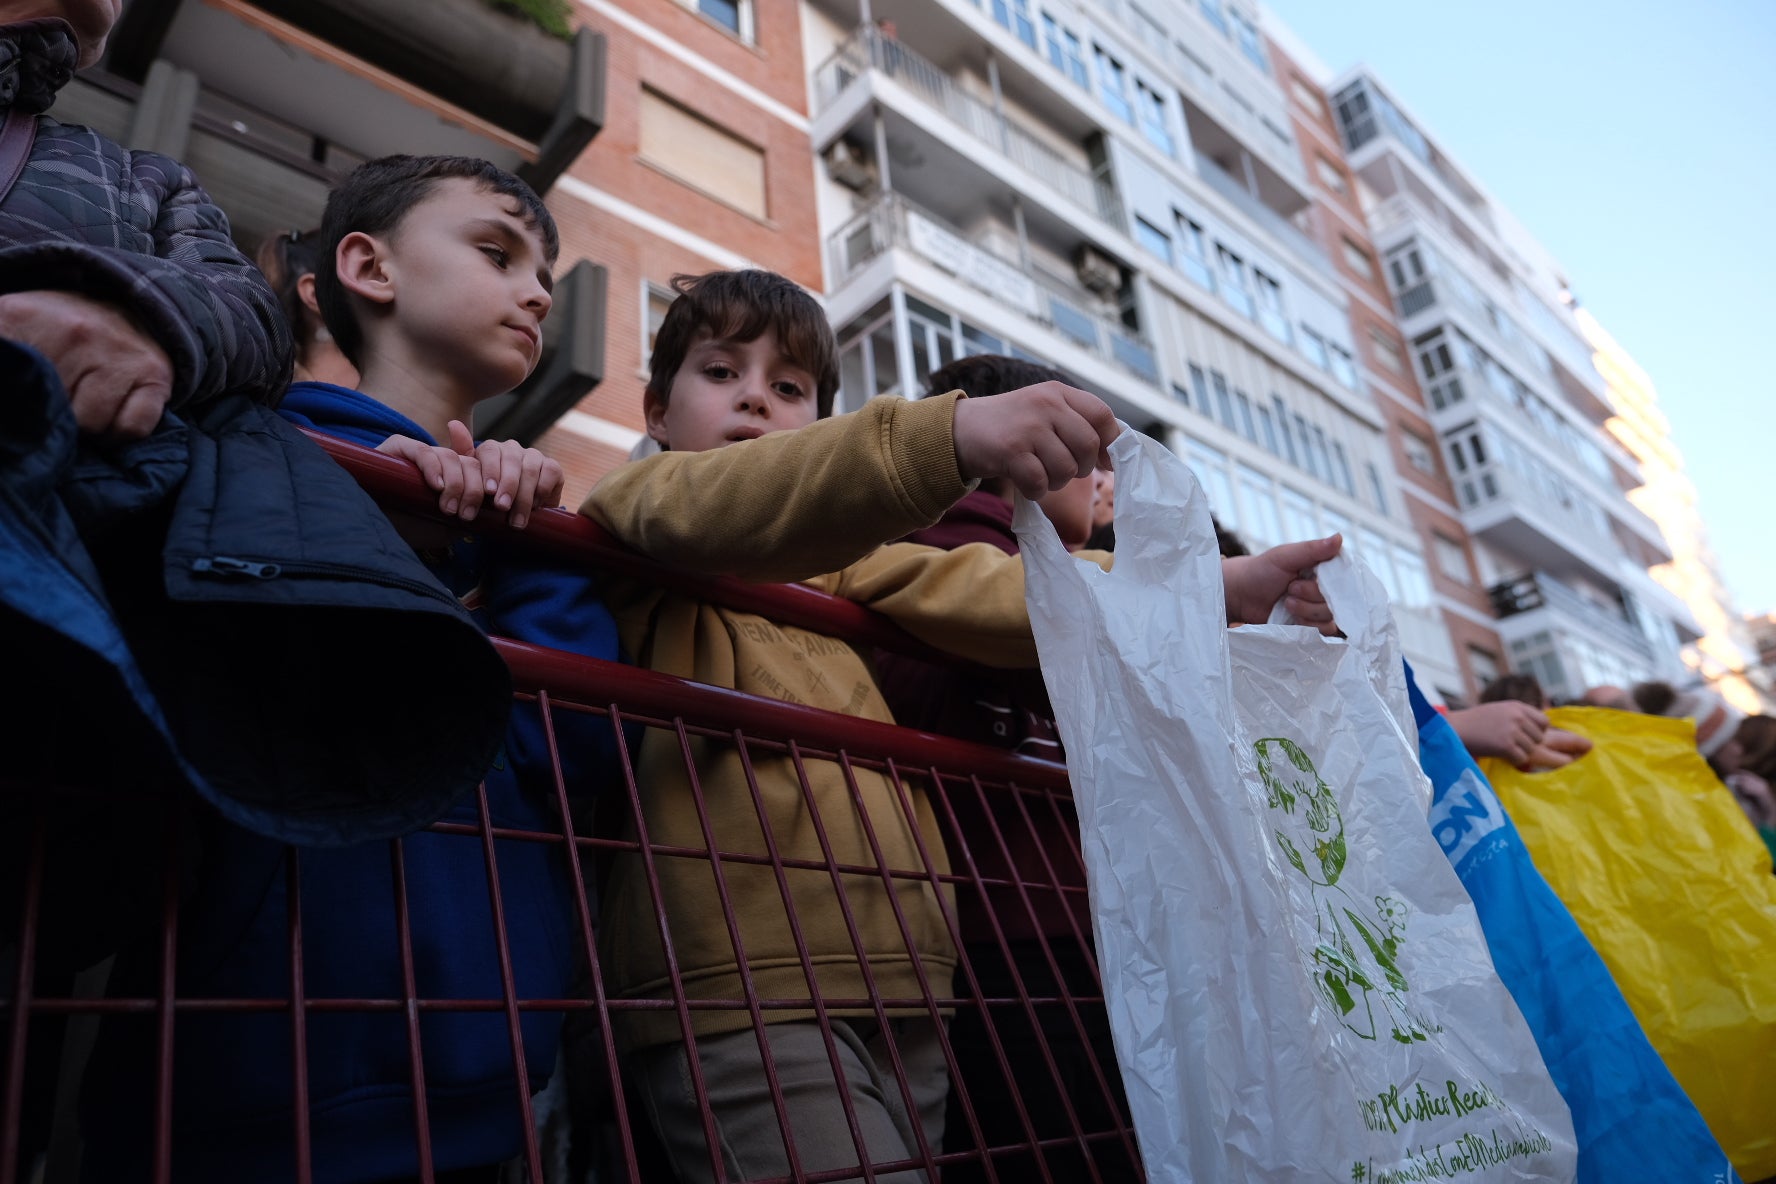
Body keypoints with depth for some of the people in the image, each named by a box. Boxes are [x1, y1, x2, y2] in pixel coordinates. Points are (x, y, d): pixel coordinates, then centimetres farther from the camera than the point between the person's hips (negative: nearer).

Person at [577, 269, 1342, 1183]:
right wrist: (947, 438, -33)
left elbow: (984, 591, 7)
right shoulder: (636, 510, 6)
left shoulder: (831, 556, 24)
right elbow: (723, 508, -18)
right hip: (739, 979, -6)